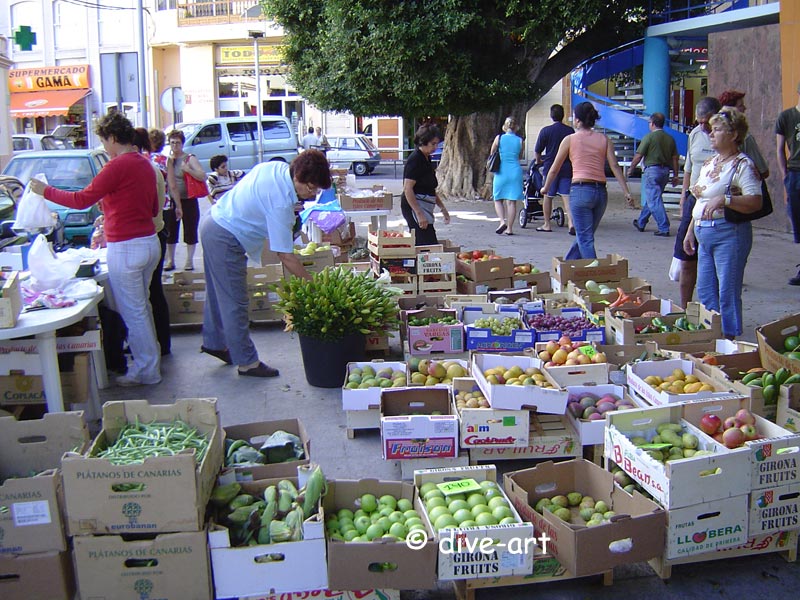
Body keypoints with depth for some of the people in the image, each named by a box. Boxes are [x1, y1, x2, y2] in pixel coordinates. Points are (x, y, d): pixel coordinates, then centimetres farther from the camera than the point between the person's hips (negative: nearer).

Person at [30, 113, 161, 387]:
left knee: (132, 312, 2)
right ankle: (151, 358, 30)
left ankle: (146, 371, 10)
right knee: (141, 306, 20)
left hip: (126, 249, -9)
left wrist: (46, 191, -1)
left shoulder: (119, 165, -16)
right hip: (149, 241, 9)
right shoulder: (145, 164, 11)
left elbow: (82, 200, -14)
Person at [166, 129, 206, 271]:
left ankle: (189, 260, 13)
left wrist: (188, 169, -24)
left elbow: (203, 176, -12)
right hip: (172, 200, 4)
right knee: (170, 230, 7)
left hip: (188, 200, -3)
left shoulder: (190, 159, -4)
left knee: (190, 230, 2)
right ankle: (170, 260, 18)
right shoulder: (167, 160, 7)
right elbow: (169, 182, 7)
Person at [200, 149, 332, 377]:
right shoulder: (281, 202, -30)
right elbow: (286, 256, -27)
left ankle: (214, 342, 38)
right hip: (226, 240, -10)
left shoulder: (276, 167, -5)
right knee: (235, 303, -1)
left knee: (219, 293, 23)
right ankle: (247, 362, 9)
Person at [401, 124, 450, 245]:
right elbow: (407, 189, -20)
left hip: (424, 209, 10)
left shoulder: (426, 159, 16)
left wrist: (442, 208, 21)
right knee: (430, 245, -14)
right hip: (415, 208, -10)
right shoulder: (415, 160, -13)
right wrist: (419, 214, -24)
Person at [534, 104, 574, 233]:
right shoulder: (570, 131, 2)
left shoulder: (546, 131, -6)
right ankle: (571, 222, -16)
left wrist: (538, 161, 17)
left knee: (548, 196, 10)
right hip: (567, 168, 2)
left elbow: (537, 151, -2)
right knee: (566, 196, 0)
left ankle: (547, 224, 17)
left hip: (550, 167, -2)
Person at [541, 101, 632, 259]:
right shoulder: (604, 139, 10)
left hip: (580, 190, -5)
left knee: (585, 239, -3)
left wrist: (545, 188, 23)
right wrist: (626, 192, -1)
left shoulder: (570, 139, 2)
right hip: (601, 192, 5)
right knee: (583, 236, 17)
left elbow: (555, 168, 8)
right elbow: (615, 166, 1)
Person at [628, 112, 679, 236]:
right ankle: (641, 223, 33)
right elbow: (675, 158, 7)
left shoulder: (649, 137, -10)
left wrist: (631, 168, 6)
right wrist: (675, 175, 12)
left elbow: (638, 156, -8)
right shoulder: (670, 138, 7)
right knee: (651, 198, 20)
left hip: (652, 170, -7)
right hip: (665, 171, 7)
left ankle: (664, 229, -10)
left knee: (654, 201, -5)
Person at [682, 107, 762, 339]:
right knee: (705, 292, 12)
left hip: (729, 233, -9)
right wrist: (691, 231, 18)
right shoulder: (710, 163, 16)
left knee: (727, 293, -4)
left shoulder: (742, 164, -10)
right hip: (704, 235, 9)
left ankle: (728, 340, 5)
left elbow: (755, 202, -20)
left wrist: (724, 199, -30)